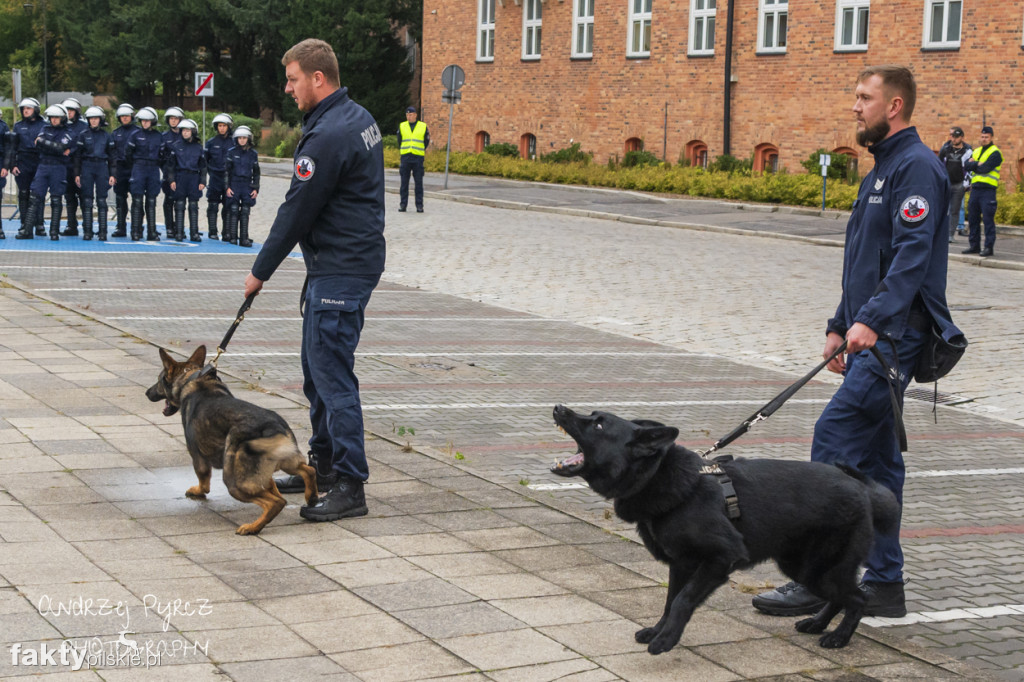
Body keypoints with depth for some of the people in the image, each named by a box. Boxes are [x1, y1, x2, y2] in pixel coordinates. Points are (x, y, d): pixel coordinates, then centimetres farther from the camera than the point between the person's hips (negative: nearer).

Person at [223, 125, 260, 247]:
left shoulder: (253, 153, 7)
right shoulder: (232, 152, 2)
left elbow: (256, 172, 11)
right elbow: (226, 170, 2)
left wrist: (256, 188, 5)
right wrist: (227, 187, -5)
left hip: (247, 185, 1)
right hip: (234, 183, -1)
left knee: (245, 212, -1)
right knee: (234, 211, -2)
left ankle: (244, 238, 0)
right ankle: (232, 237, 3)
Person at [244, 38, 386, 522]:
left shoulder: (327, 136, -20)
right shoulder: (358, 117, 12)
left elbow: (297, 211, -16)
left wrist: (261, 271, -4)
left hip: (341, 270, -11)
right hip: (334, 266, 11)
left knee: (332, 372, -9)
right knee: (316, 366, 18)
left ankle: (350, 486, -7)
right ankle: (324, 465, 29)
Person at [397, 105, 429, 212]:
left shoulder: (423, 126, 5)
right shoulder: (402, 126, 9)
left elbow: (427, 142, 13)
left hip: (418, 158, -1)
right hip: (405, 157, 1)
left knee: (419, 183, -1)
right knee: (404, 182, 2)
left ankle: (419, 205, 2)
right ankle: (403, 204, 6)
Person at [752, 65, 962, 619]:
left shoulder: (917, 167, -12)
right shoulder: (883, 169, 21)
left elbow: (912, 255, -24)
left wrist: (870, 320, -33)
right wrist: (841, 325, 23)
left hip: (894, 339, -10)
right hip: (871, 339, 10)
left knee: (834, 440, -14)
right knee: (875, 459, 11)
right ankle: (884, 585, 16)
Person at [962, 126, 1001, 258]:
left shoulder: (995, 153, -3)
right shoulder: (976, 151, 18)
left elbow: (986, 168, -16)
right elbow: (966, 165, 4)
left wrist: (974, 164, -1)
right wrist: (978, 164, -10)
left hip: (988, 190, -7)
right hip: (975, 188, 7)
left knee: (988, 219, -6)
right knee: (972, 218, 9)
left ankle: (989, 247, -3)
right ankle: (974, 245, 17)